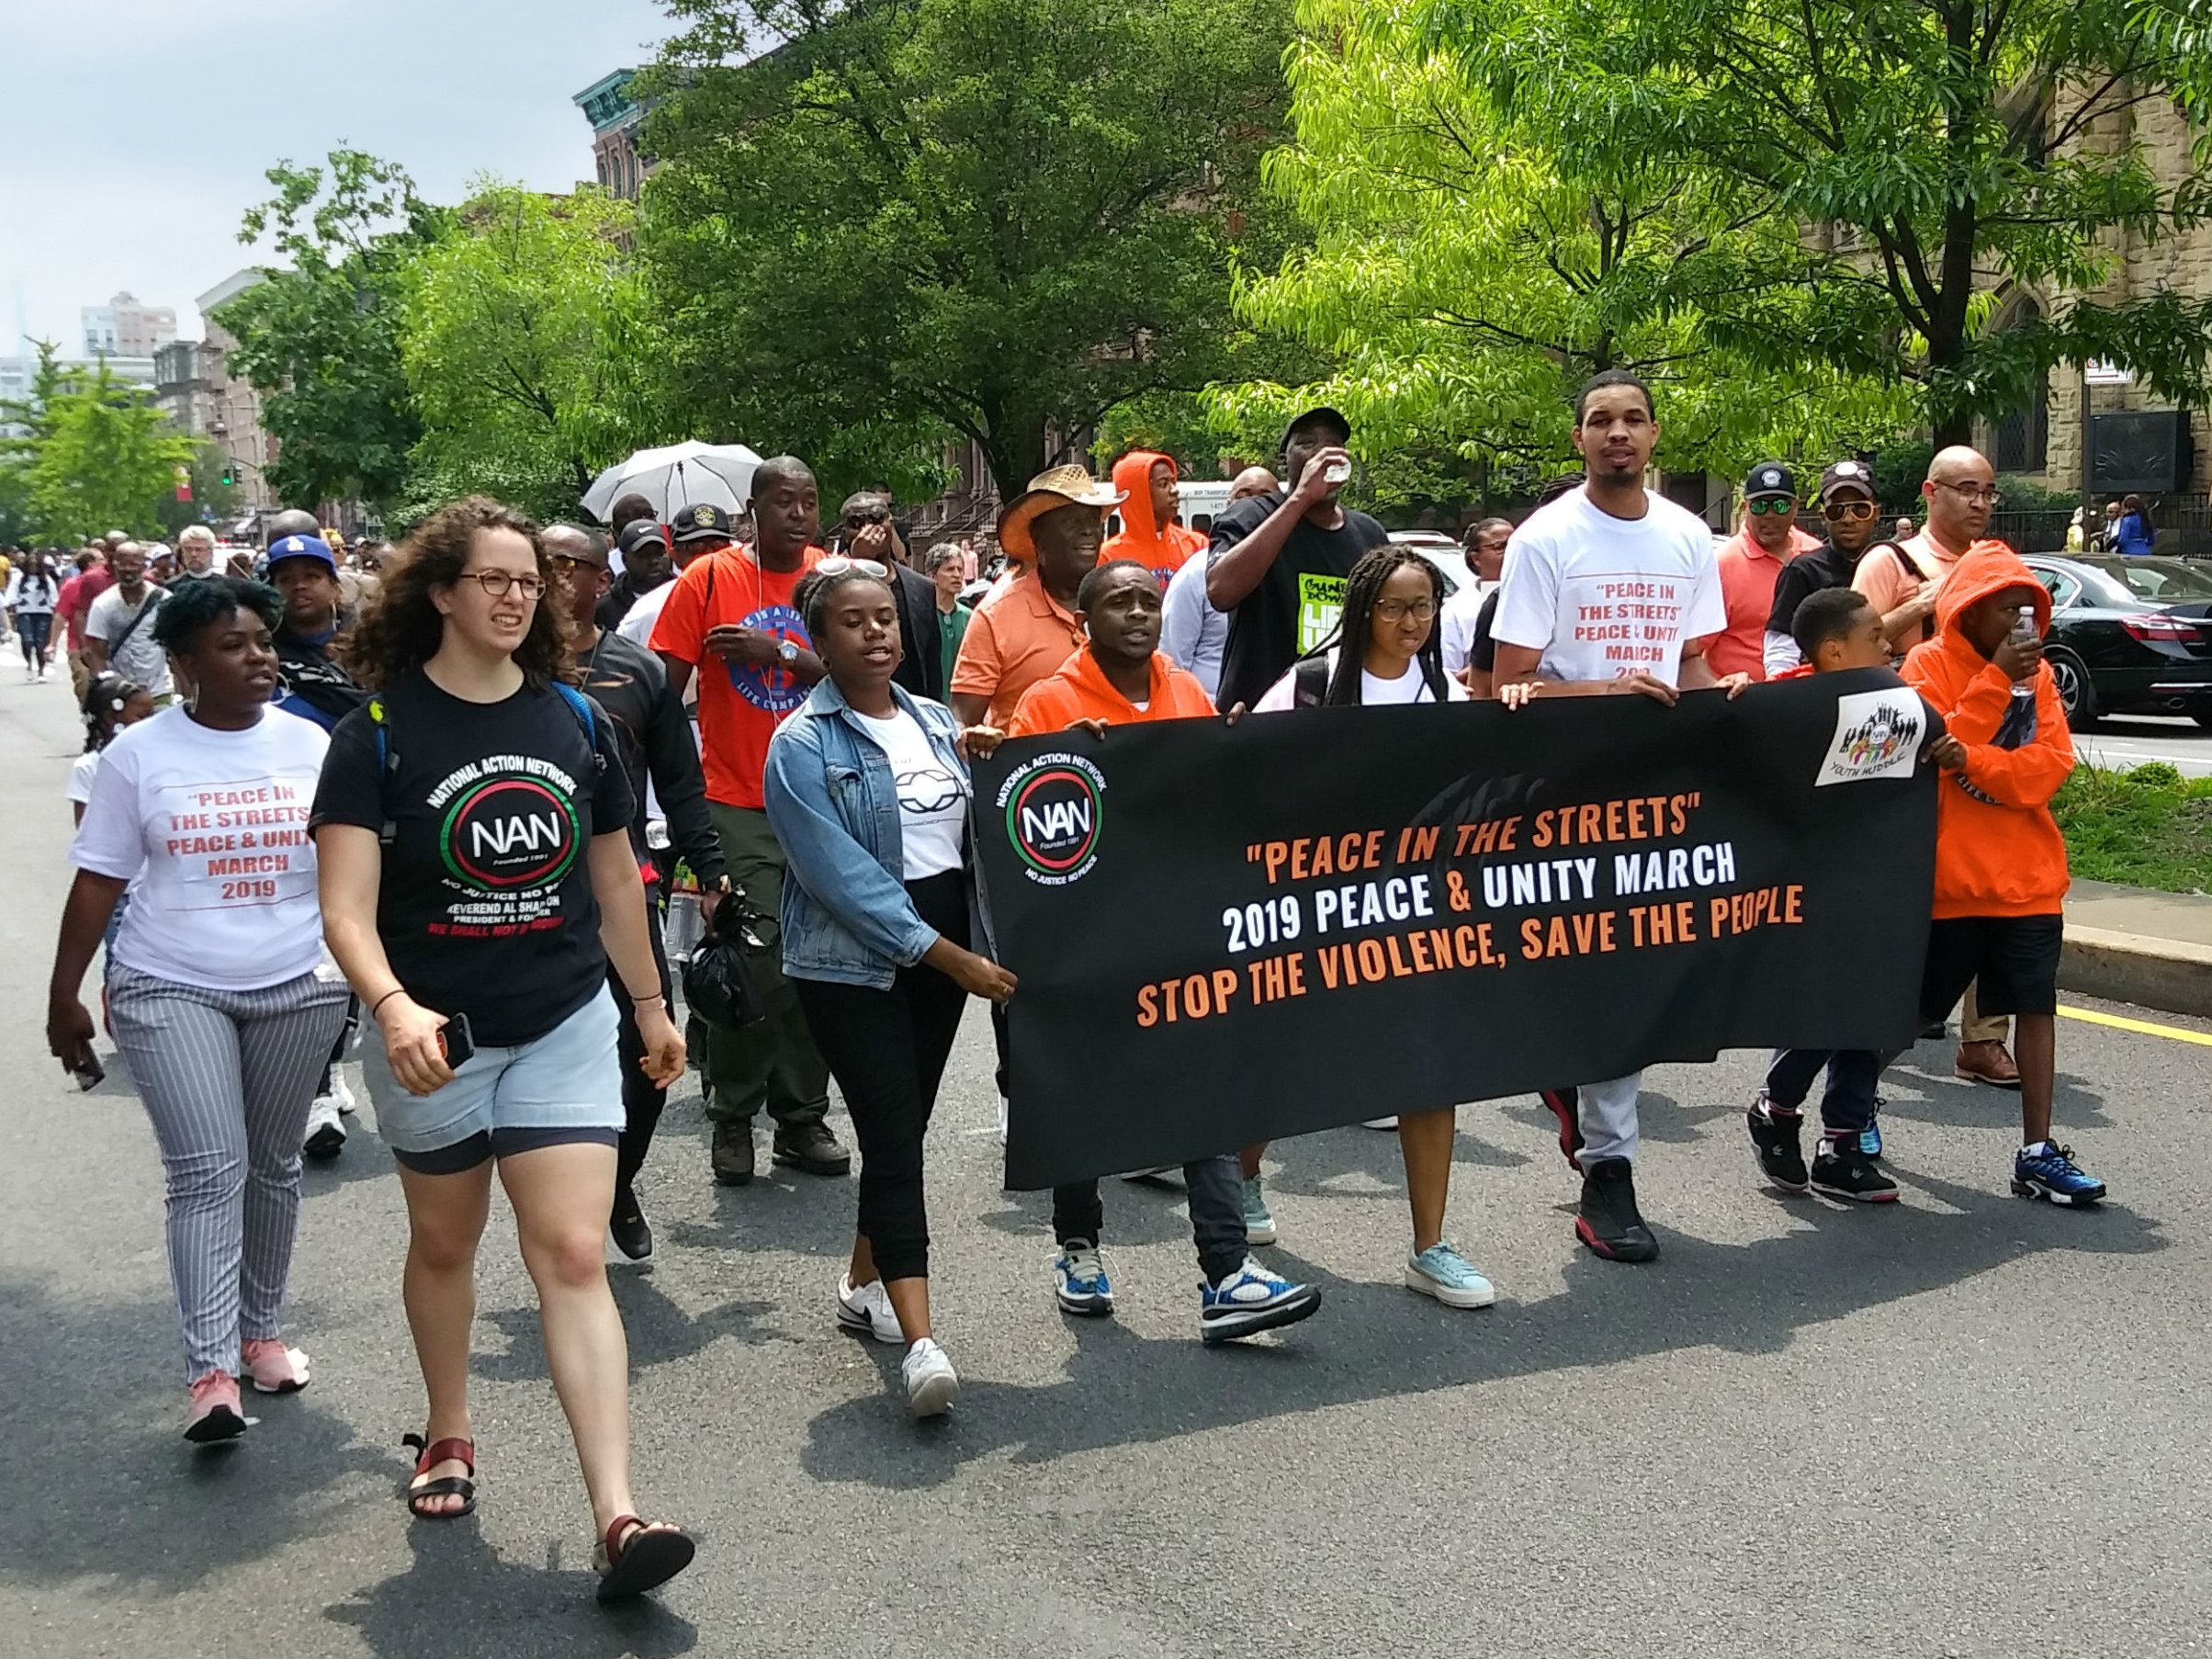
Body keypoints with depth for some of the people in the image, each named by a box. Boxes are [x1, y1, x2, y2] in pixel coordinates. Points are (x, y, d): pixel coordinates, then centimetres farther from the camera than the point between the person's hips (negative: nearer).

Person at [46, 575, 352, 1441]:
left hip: (295, 988, 3)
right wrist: (64, 997, 1)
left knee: (273, 1165, 13)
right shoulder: (140, 754, -2)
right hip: (171, 990, -2)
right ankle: (210, 1372, -10)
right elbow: (98, 882, 1)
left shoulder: (309, 744, 3)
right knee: (208, 1173, -11)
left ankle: (260, 1330, 29)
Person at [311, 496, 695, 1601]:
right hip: (432, 1036, -1)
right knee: (444, 1244, 19)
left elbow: (614, 876, 13)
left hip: (565, 1025, 1)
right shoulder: (379, 730, -10)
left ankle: (616, 1517, -11)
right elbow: (346, 907, -18)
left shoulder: (575, 720, 1)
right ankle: (448, 1435, 43)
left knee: (573, 1257, -7)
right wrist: (394, 1006, -36)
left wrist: (650, 1002, 17)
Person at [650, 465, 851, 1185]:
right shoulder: (708, 578, -2)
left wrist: (782, 654, -17)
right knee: (751, 963, -6)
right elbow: (665, 687, 0)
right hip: (736, 804, -3)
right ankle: (733, 1120, 10)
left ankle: (802, 1119, 19)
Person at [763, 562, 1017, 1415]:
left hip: (946, 947, 6)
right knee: (895, 1138, -12)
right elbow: (845, 876, -18)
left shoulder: (935, 721, 10)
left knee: (903, 1127, 14)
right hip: (853, 964, -6)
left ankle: (864, 1282, 33)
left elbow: (967, 833, 18)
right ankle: (921, 1342, -14)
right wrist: (952, 958, -20)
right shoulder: (803, 744, -10)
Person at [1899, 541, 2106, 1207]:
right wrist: (1996, 680, -20)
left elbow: (2051, 765, -5)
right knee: (1912, 1009, 7)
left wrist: (1971, 761, -18)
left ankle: (2036, 1153, 6)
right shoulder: (1931, 663, -5)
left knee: (2036, 1004, 1)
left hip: (2028, 877, 4)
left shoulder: (2036, 673, 7)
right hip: (1948, 876, -4)